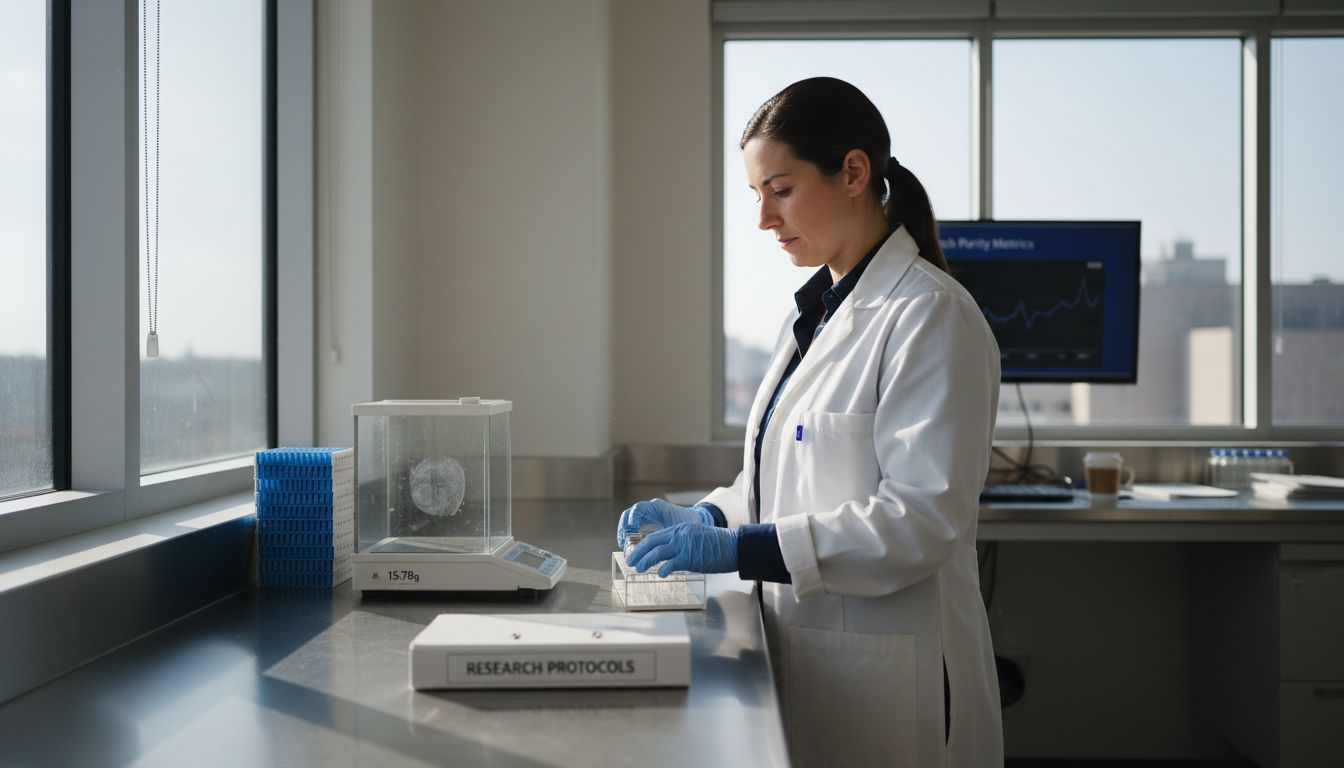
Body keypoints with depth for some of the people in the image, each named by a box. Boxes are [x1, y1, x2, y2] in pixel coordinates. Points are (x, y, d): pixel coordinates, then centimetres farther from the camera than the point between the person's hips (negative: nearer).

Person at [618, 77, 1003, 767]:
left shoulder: (931, 316, -16)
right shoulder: (815, 311, 12)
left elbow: (922, 519, -22)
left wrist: (740, 549, -24)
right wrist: (705, 519, 2)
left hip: (884, 675, -8)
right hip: (803, 653, 8)